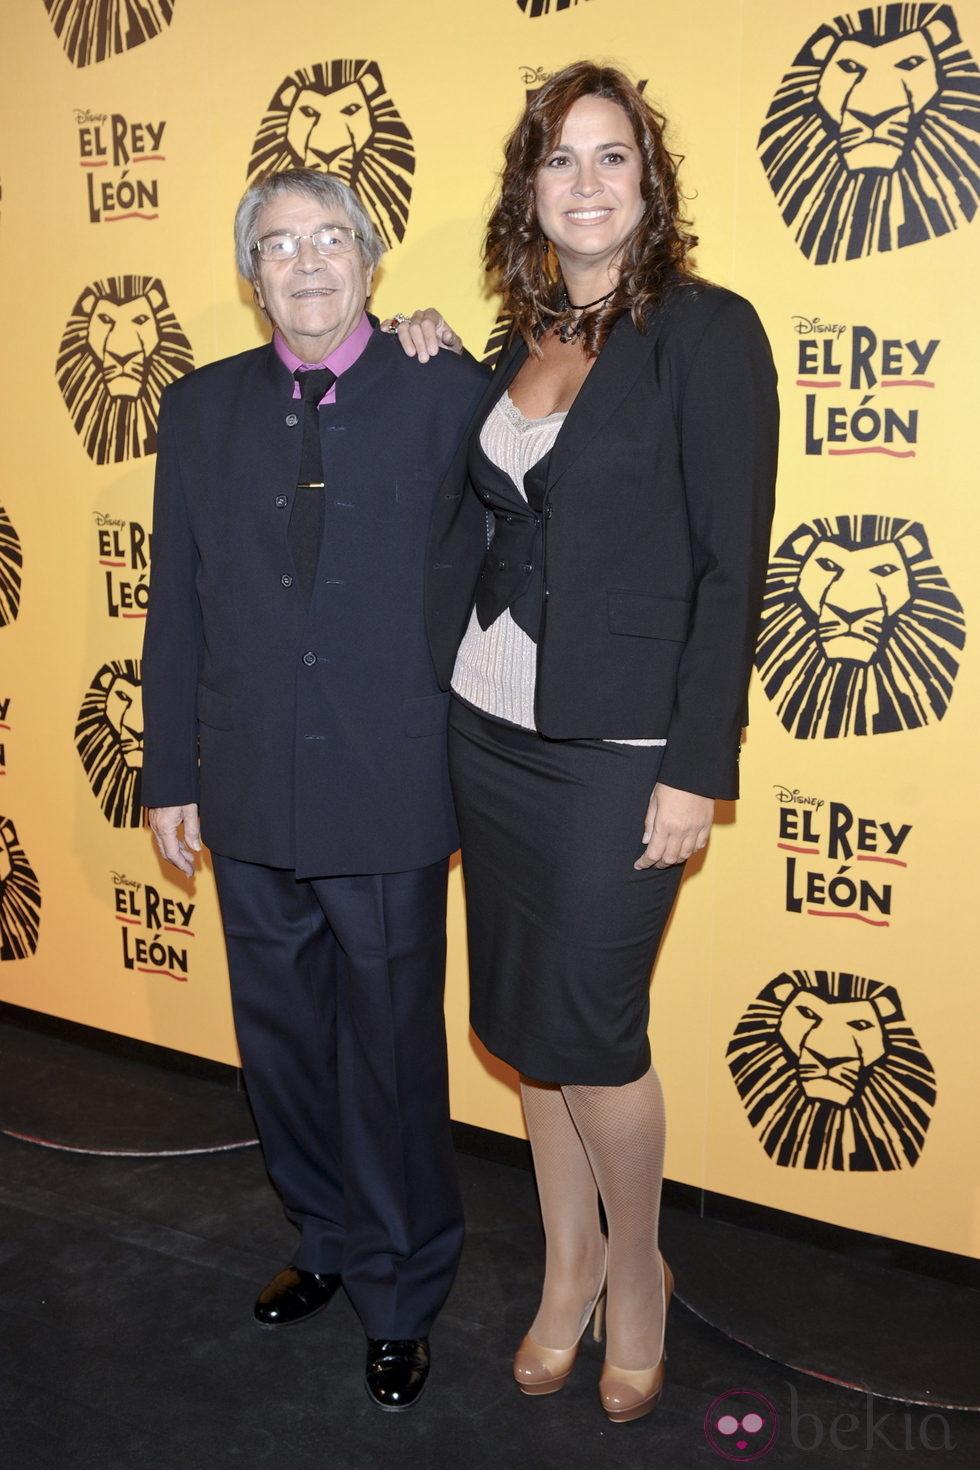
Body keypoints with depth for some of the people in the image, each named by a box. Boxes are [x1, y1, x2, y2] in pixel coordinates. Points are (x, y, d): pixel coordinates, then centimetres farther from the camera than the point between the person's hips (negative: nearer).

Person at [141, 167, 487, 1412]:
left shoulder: (447, 391, -4)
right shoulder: (201, 409, 8)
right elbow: (177, 604, 8)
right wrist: (172, 774, 7)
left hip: (389, 800, -4)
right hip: (252, 800, 4)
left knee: (391, 1052, 9)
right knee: (283, 1042, 18)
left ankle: (401, 1297, 32)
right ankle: (330, 1241, 44)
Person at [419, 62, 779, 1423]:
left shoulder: (706, 330, -7)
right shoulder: (524, 347, 12)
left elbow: (730, 567, -12)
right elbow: (481, 526, 14)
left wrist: (696, 770, -16)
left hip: (616, 748, -6)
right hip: (490, 732, 6)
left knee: (585, 1029, 2)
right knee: (519, 1016, 14)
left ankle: (635, 1272, 31)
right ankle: (568, 1262, 36)